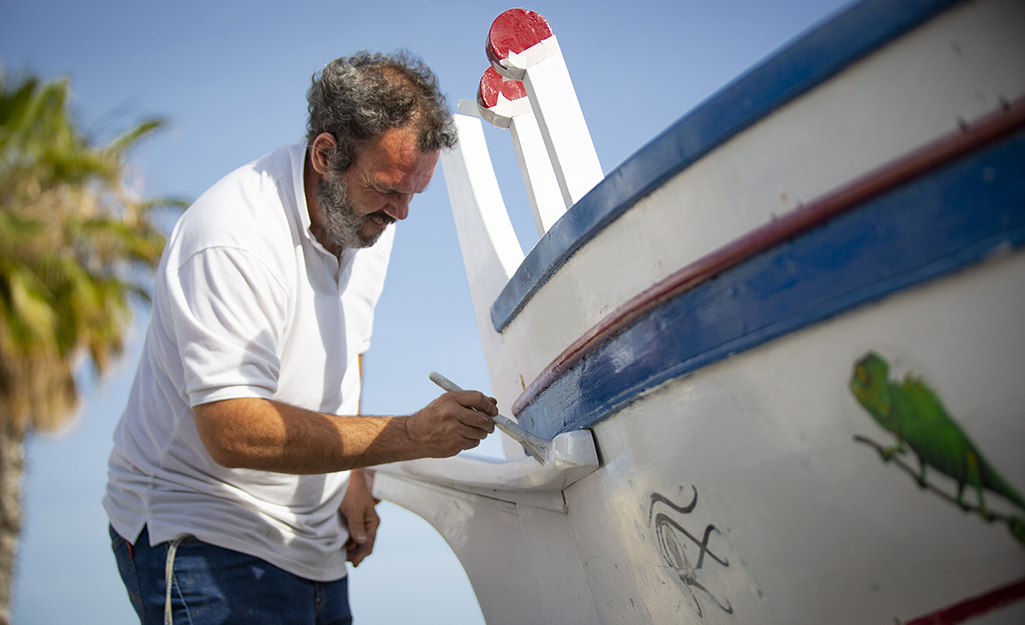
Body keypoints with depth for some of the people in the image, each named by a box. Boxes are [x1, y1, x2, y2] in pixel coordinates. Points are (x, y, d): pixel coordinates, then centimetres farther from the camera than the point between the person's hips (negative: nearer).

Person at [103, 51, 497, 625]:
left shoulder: (369, 220, 2)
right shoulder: (234, 240, -25)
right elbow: (232, 431, -30)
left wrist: (352, 477, 6)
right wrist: (410, 436, -33)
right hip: (203, 539, -7)